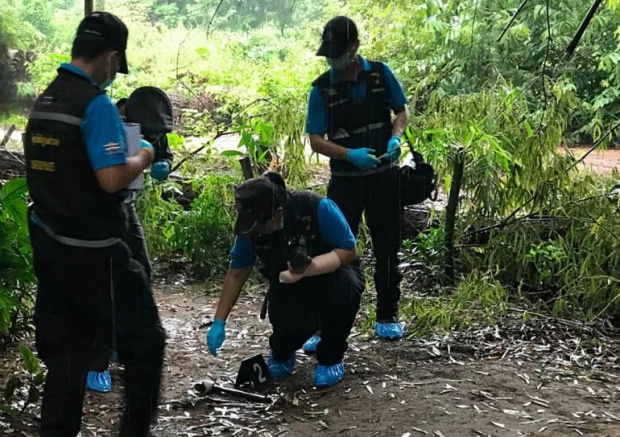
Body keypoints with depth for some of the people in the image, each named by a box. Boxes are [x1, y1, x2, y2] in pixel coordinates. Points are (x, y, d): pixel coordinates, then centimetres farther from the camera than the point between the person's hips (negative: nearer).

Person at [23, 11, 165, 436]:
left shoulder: (44, 101, 9)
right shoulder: (95, 103, -17)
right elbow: (112, 179, -24)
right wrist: (142, 158, -6)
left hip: (49, 242, 8)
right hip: (91, 249, -8)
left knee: (65, 348, 16)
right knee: (144, 340, 7)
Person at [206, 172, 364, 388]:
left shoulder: (318, 208, -29)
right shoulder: (250, 228, -17)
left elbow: (348, 250, -23)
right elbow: (236, 275, -4)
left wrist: (306, 269, -38)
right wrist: (219, 322, -7)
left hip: (331, 275, -1)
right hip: (290, 292, 1)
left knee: (346, 285, -37)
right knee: (291, 322, -31)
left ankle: (331, 358, -9)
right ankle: (281, 355, 11)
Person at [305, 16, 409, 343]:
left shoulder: (381, 74, -4)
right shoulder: (322, 89, -8)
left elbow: (401, 111, 8)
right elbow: (315, 140, -10)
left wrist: (395, 137, -13)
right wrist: (350, 154, -26)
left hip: (384, 177, 2)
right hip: (345, 180, -2)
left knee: (387, 248, 11)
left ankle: (387, 316, 28)